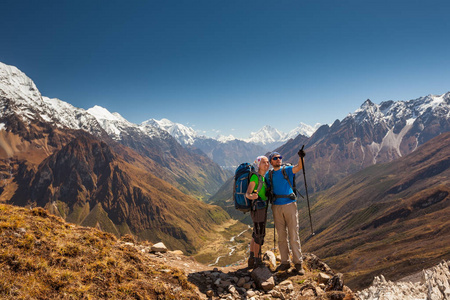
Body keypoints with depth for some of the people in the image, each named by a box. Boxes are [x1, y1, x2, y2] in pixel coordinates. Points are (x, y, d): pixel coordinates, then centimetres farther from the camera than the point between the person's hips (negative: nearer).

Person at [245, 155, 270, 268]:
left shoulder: (262, 177, 12)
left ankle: (251, 259, 27)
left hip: (261, 208, 10)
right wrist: (251, 197, -43)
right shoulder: (255, 177, -16)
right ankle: (256, 261, 12)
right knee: (260, 235, -1)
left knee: (256, 234, 16)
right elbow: (247, 193, -22)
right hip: (258, 208, -10)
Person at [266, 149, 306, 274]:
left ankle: (298, 263, 9)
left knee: (293, 235, -1)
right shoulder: (269, 175, 10)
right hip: (276, 207, 3)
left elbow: (299, 167, -15)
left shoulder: (287, 170, 2)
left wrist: (301, 157, -33)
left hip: (290, 205, -3)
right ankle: (285, 262, 18)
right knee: (281, 236, 8)